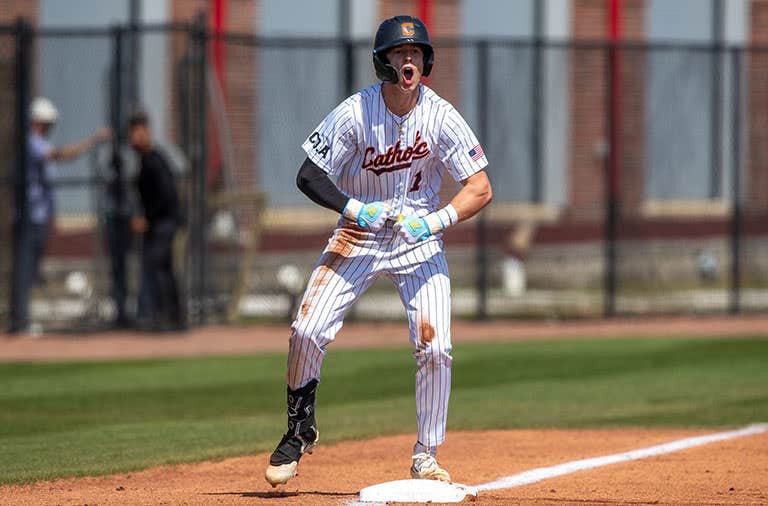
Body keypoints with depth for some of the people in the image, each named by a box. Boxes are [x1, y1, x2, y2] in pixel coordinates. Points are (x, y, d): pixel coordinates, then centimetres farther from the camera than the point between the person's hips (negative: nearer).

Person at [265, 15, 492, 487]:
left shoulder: (442, 117, -15)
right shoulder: (354, 113, -17)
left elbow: (481, 189, -13)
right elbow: (309, 175, -13)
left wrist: (435, 221, -28)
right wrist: (356, 209, -27)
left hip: (419, 238, 0)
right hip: (358, 234, 0)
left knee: (435, 347, -12)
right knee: (307, 330, -13)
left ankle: (426, 457, 4)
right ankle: (300, 430, 11)